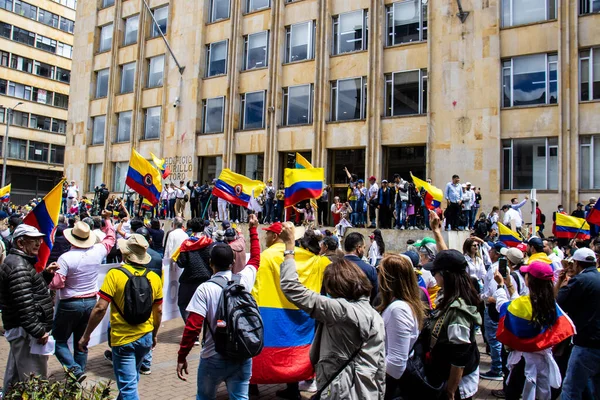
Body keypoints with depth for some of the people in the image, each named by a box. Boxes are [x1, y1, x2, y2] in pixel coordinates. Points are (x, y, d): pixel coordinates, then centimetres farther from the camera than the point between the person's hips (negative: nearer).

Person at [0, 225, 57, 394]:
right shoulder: (18, 266, -20)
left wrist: (46, 274, 12)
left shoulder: (18, 261, 13)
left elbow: (31, 289, 26)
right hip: (26, 331, -11)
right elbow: (24, 305, -27)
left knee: (14, 377, 23)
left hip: (18, 329, 11)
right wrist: (39, 332, -24)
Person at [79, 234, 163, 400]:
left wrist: (86, 335, -6)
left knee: (128, 386, 6)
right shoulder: (154, 278, -3)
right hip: (145, 337, 5)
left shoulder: (115, 274, -15)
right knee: (132, 378, 28)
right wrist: (154, 335, 18)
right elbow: (158, 311, 4)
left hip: (122, 339, -5)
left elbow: (100, 308, -18)